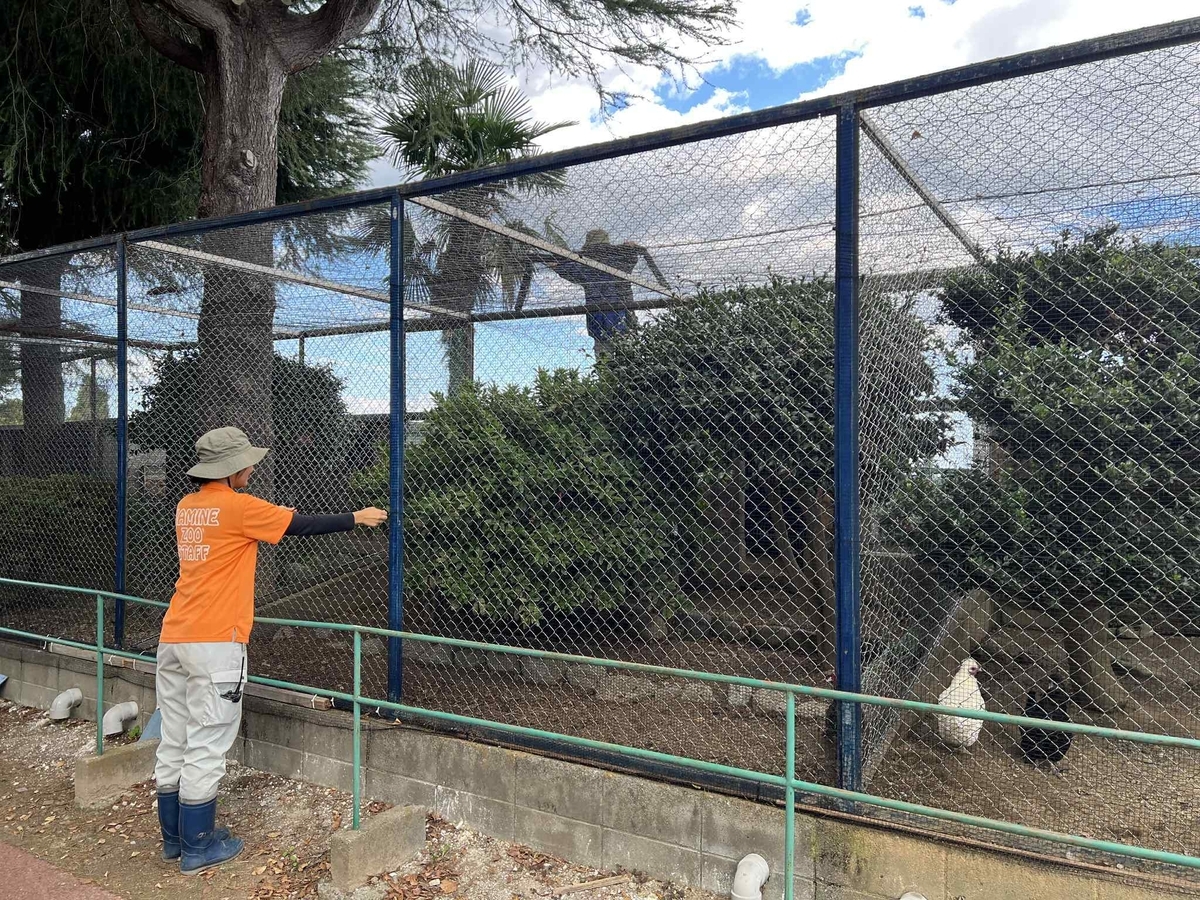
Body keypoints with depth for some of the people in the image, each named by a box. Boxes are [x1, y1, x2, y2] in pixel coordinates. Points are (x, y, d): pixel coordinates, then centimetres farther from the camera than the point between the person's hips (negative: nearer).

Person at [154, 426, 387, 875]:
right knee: (206, 746, 2)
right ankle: (197, 847, 12)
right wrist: (356, 518, 7)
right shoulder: (238, 507, -11)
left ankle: (174, 837, 28)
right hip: (214, 641, -8)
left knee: (174, 743, 15)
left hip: (173, 637, 8)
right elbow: (303, 524, -4)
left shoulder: (186, 507, 11)